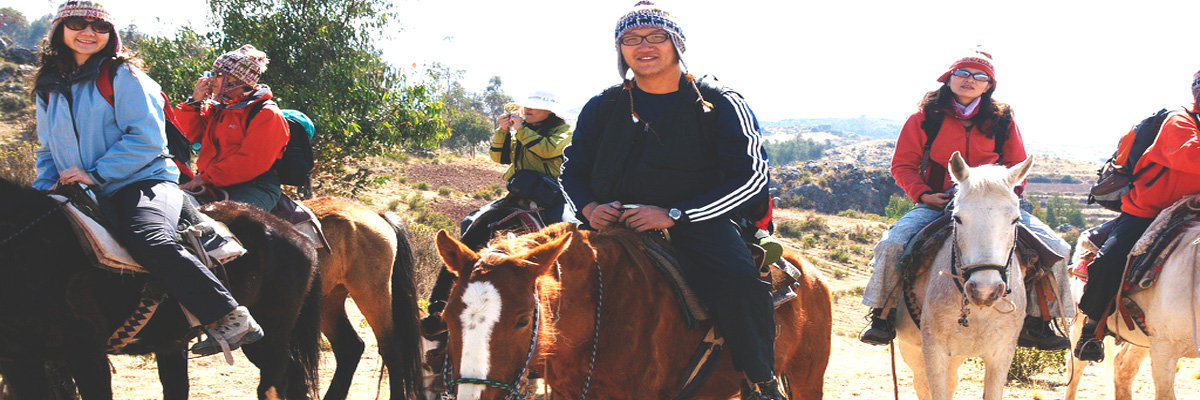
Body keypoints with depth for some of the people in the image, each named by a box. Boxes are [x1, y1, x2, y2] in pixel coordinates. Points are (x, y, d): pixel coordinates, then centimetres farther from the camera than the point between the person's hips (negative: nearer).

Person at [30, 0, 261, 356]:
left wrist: (95, 173, -17)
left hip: (142, 183, -7)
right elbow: (48, 150, 27)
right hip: (83, 198, 7)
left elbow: (146, 138, -10)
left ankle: (231, 320, -35)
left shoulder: (123, 76, 0)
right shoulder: (49, 87, 18)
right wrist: (45, 188, 6)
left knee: (150, 242, -35)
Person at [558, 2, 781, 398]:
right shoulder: (601, 109, 11)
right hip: (613, 223, 4)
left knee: (739, 284, -32)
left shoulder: (719, 106, 0)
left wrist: (673, 214, -18)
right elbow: (573, 170, 20)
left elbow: (751, 175, -9)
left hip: (695, 222, -4)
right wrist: (589, 208, -6)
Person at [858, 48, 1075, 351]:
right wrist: (923, 194, -10)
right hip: (937, 202, -1)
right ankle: (883, 317, -11)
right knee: (892, 244, -29)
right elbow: (902, 166, 8)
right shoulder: (925, 119, 5)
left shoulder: (1002, 121, 9)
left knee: (1056, 249, -16)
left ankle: (1036, 323, -3)